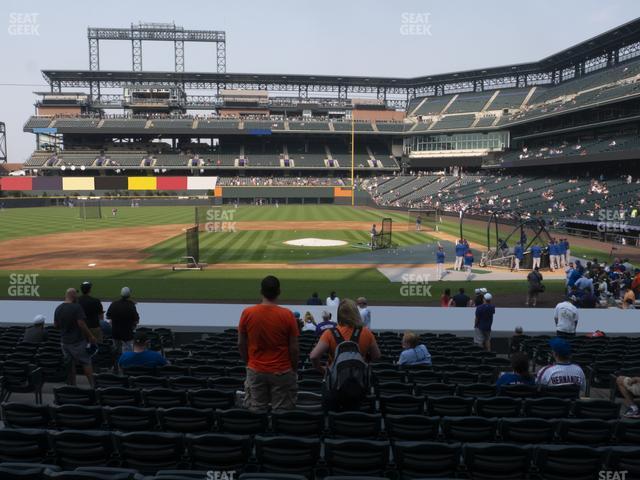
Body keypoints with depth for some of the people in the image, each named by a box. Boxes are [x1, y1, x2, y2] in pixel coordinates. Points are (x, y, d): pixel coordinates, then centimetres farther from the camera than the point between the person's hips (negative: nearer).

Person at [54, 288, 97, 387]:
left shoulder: (58, 309, 5)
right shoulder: (77, 307, -16)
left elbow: (55, 325, 11)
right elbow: (81, 324, -20)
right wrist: (91, 336, -13)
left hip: (64, 341, 6)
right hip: (78, 341, -6)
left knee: (70, 364, 13)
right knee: (86, 362, 1)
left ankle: (72, 386, 18)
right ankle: (92, 385, 0)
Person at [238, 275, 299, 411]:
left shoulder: (247, 313, -7)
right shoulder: (287, 315, -12)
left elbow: (241, 344, 1)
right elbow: (294, 348, -8)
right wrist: (294, 369, 7)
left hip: (255, 372, 2)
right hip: (282, 372, -2)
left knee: (255, 412, 12)